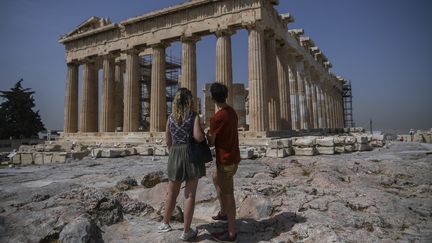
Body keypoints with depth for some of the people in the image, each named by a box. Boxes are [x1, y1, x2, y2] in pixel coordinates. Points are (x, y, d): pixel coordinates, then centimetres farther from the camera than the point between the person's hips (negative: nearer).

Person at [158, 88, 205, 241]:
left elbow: (168, 142, 8)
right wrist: (203, 135, 1)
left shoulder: (170, 118, 4)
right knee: (190, 194, 4)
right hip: (192, 155, -3)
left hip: (175, 156, 4)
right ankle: (186, 231, 10)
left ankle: (165, 223, 32)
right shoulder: (194, 117, -8)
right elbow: (198, 137, -21)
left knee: (172, 193, 18)